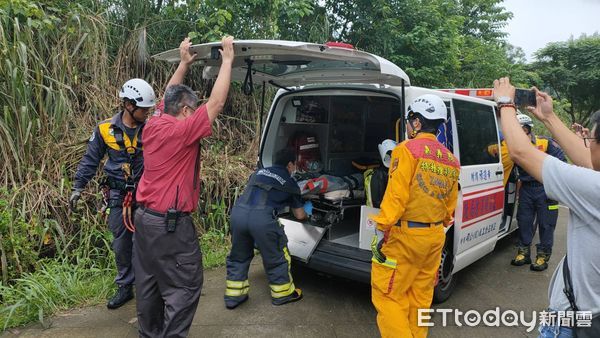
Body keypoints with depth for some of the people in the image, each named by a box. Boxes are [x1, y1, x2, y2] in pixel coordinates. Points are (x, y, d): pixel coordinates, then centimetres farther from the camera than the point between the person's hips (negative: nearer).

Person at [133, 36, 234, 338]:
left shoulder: (153, 125, 4)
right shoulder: (182, 130, -17)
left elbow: (168, 97, 21)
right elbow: (216, 102, -16)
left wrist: (184, 63, 25)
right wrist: (227, 59, -7)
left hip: (144, 217, 9)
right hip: (171, 224, -9)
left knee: (148, 282, 18)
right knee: (184, 287, 3)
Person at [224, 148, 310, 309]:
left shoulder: (259, 172, 28)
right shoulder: (290, 183, 19)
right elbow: (300, 215, 28)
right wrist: (307, 210, 52)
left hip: (238, 212, 4)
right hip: (262, 217, -4)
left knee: (239, 256, 24)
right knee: (276, 257, 18)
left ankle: (233, 295, 31)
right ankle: (282, 293, 33)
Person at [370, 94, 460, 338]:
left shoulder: (407, 149, -12)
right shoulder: (451, 160, 9)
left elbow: (396, 195, -18)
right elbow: (450, 205, 12)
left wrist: (381, 229, -13)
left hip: (403, 235, -7)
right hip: (434, 237, 8)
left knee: (387, 295, 3)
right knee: (420, 295, 18)